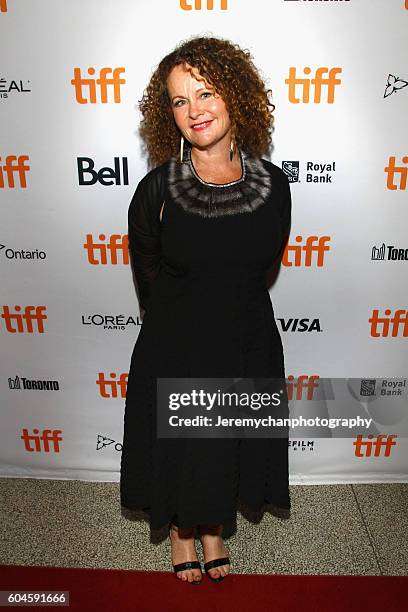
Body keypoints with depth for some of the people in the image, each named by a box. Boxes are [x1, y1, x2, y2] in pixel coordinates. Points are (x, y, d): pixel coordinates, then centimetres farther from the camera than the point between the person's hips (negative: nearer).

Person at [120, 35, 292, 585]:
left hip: (249, 346, 3)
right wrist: (184, 316, 7)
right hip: (175, 352, -2)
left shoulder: (273, 184, -8)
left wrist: (228, 308, 8)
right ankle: (181, 532, 51)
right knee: (179, 451, 18)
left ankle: (214, 528, 52)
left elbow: (263, 266, 5)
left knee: (233, 447, 21)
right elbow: (148, 275, -2)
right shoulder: (157, 190, -15)